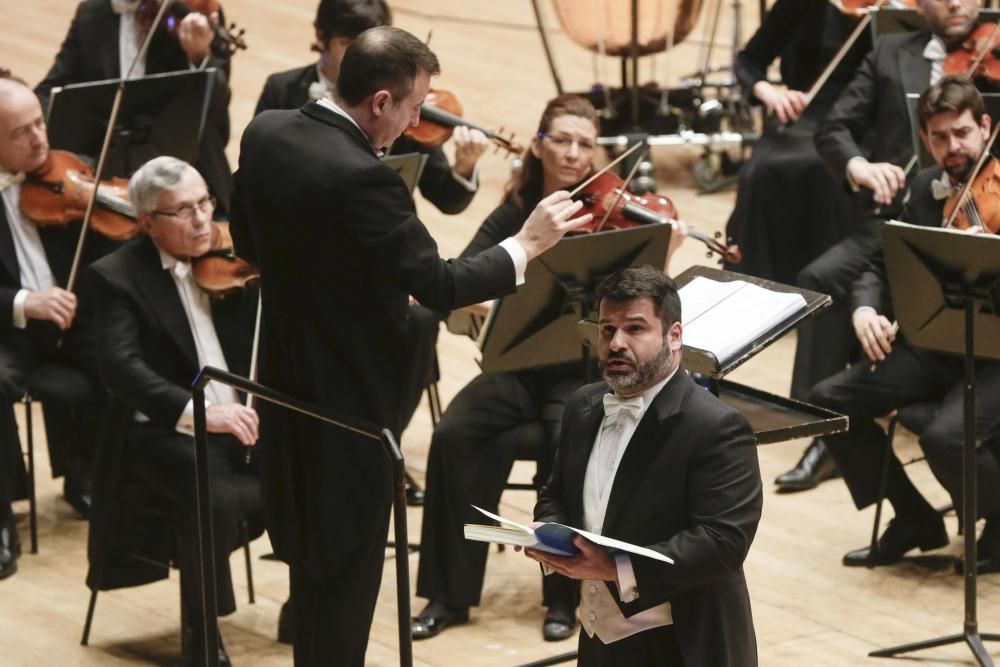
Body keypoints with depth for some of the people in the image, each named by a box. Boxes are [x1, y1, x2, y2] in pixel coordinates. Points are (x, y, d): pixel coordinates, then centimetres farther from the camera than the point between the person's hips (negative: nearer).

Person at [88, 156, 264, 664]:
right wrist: (198, 410, -34)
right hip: (171, 432, -5)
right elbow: (121, 368, -20)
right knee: (218, 498, -34)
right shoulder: (118, 276, -5)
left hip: (247, 422, 5)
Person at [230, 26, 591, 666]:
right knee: (350, 561, 5)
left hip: (291, 376, 8)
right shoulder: (361, 177, -28)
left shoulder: (266, 133, -3)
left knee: (315, 550, 22)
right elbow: (439, 285, -25)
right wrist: (528, 244, -14)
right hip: (354, 392, -8)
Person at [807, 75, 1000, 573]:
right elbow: (882, 265, 11)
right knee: (828, 401, -7)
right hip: (932, 347, 7)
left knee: (946, 438, -32)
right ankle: (915, 521, 8)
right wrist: (865, 308, -11)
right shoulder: (926, 189, 9)